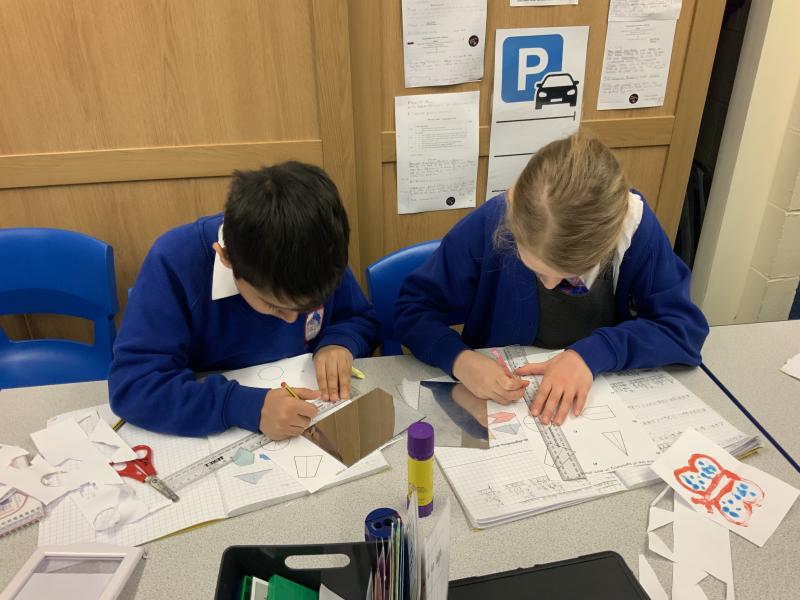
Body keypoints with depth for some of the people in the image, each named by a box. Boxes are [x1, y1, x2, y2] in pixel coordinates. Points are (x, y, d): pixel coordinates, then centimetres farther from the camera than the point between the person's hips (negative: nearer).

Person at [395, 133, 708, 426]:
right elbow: (413, 308, -14)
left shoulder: (635, 226, -19)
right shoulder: (488, 226, -22)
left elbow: (684, 325, -13)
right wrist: (460, 359, -31)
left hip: (599, 397, 1)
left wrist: (594, 352, -27)